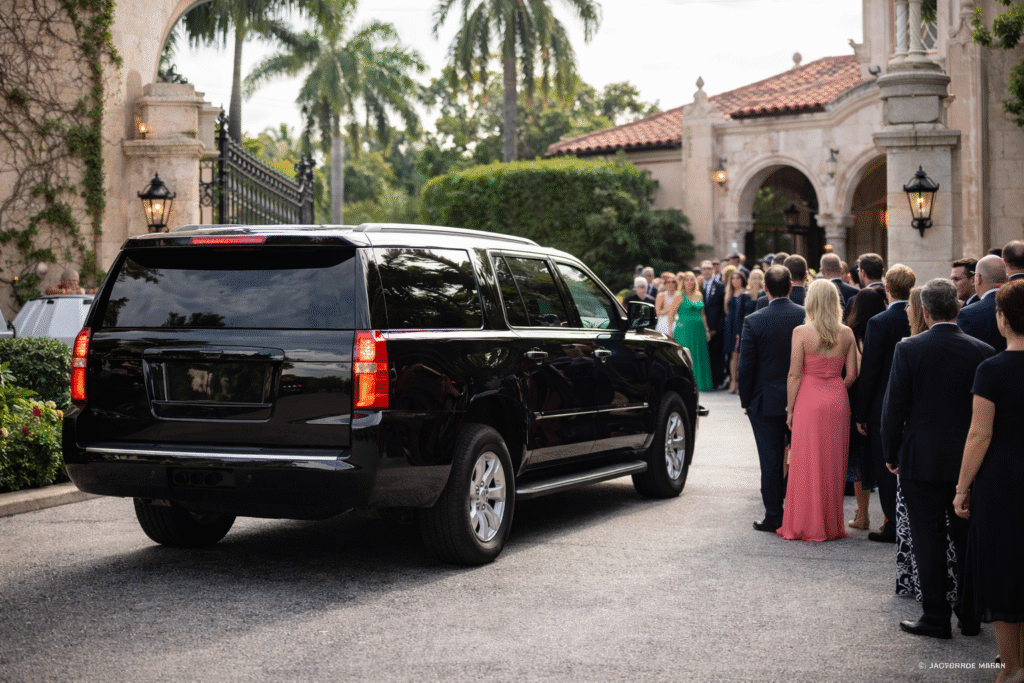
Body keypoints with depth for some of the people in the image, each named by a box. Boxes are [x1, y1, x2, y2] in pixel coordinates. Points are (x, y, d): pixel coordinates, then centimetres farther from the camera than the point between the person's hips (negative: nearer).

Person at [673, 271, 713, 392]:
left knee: (699, 357, 5)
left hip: (698, 330, 5)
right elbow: (671, 314, -5)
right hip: (684, 330, -5)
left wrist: (706, 329, 13)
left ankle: (699, 383, 11)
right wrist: (671, 331, -10)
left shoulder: (699, 295, 13)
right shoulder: (680, 296, -3)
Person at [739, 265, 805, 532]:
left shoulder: (754, 321, -12)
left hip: (766, 401, -2)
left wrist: (745, 400, 2)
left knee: (771, 460, 5)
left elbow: (746, 366, -9)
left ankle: (774, 515, 10)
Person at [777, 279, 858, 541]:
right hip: (838, 402, 4)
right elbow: (852, 375, 3)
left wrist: (790, 409, -2)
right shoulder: (847, 333, 1)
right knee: (833, 463, 12)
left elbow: (794, 375, -9)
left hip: (809, 401, -4)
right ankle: (832, 525, 19)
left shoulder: (801, 332, -10)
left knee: (808, 463, 4)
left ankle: (807, 525, 9)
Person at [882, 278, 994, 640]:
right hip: (970, 461, 3)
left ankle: (936, 617, 9)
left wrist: (891, 454, 4)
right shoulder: (983, 352, -4)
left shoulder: (909, 349, -10)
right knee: (968, 539, 13)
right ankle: (970, 616, 20)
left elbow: (893, 407, -7)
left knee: (928, 541, 5)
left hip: (921, 460, -2)